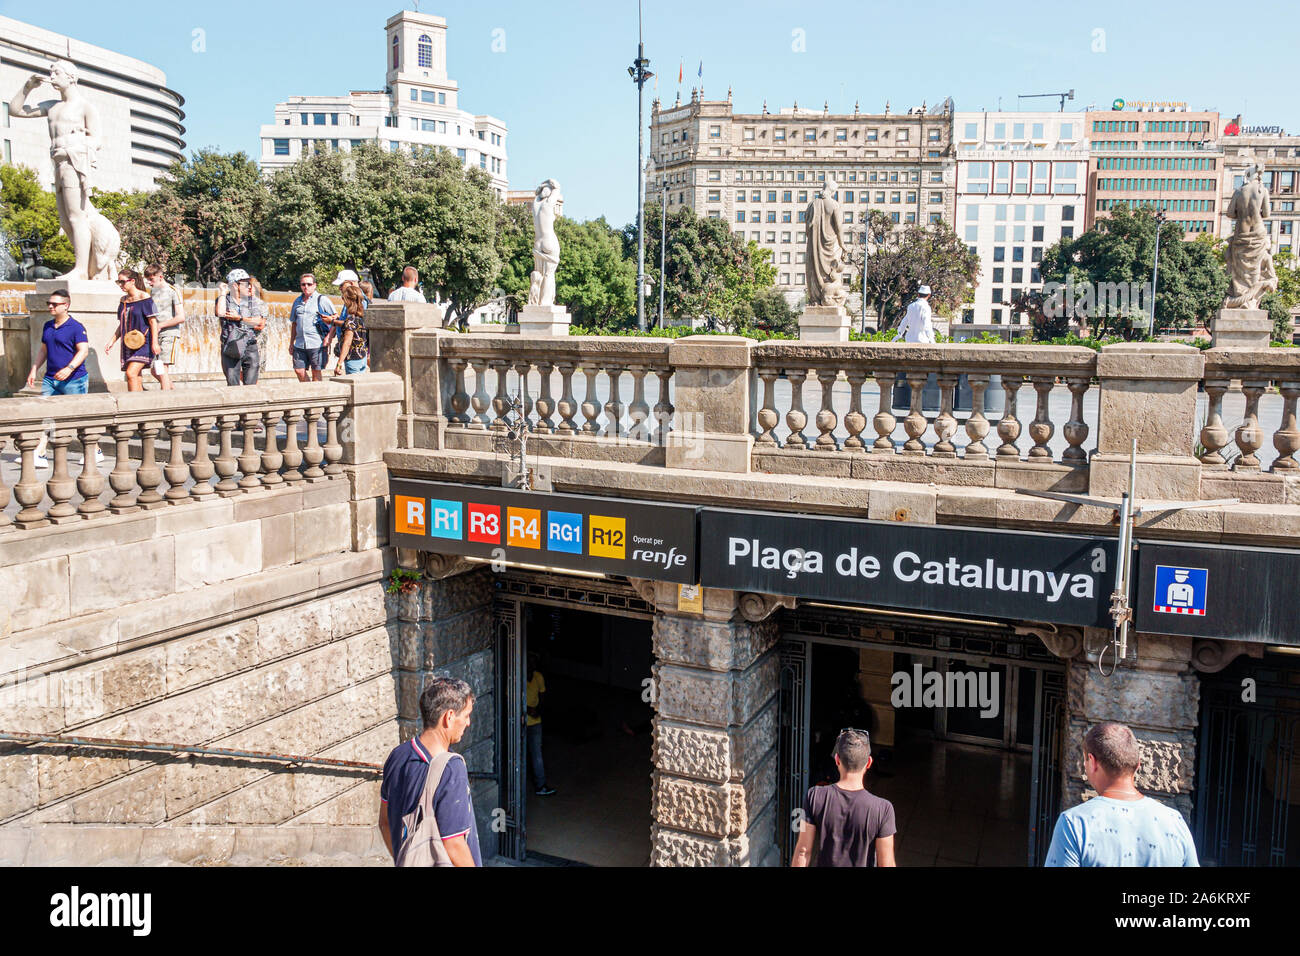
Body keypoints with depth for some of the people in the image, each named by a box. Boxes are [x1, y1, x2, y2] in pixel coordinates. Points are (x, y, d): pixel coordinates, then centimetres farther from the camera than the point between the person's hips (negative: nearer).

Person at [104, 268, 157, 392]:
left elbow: (153, 321, -8)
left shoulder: (145, 298, -6)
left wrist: (154, 343, -16)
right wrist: (112, 341, 15)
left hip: (143, 342, -7)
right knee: (136, 379, 6)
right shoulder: (123, 300, 14)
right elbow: (122, 325, 22)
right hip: (128, 344, 7)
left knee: (131, 373, -21)